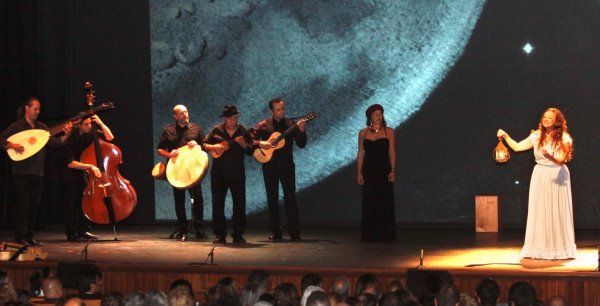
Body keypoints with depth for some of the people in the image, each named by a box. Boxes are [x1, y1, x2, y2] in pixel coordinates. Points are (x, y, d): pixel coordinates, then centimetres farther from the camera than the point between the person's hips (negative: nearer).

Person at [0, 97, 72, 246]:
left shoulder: (42, 127, 13)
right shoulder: (16, 126, -3)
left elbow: (54, 143, 8)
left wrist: (66, 135, -7)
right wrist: (13, 146, -21)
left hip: (37, 172, 6)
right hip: (21, 172, -6)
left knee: (34, 205, 8)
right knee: (22, 204, -6)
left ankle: (29, 236, 14)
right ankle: (20, 237, -4)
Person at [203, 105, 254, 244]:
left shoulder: (243, 131, 4)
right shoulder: (216, 130, 3)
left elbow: (251, 151, 0)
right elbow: (203, 144, 5)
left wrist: (243, 144, -19)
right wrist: (213, 147, -14)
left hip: (237, 172, 0)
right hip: (218, 173, 0)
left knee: (239, 203, -2)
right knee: (218, 203, 2)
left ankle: (238, 235, 6)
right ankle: (220, 235, 9)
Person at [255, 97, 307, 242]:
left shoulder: (290, 124, 5)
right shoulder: (263, 125, 3)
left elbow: (301, 144, 0)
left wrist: (301, 130, -16)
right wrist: (259, 143, -18)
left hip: (287, 165, 0)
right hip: (270, 165, 0)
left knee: (290, 197, -6)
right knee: (272, 199, 4)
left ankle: (294, 232, -5)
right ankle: (275, 232, 10)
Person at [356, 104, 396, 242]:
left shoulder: (389, 131, 2)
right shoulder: (363, 133, 7)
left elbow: (392, 152, 0)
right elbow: (360, 153, 8)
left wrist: (392, 170, -7)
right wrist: (359, 173, 1)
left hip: (384, 171, -1)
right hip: (369, 172, 1)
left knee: (385, 205, -3)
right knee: (369, 206, 2)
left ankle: (386, 236, 2)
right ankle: (370, 236, 7)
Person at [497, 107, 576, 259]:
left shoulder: (564, 138, -7)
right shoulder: (536, 136, 3)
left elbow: (561, 160, -17)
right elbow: (517, 147, 6)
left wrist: (550, 156, -36)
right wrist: (505, 136, -7)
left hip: (557, 176, -3)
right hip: (540, 176, 3)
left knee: (558, 212, -1)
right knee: (539, 211, 1)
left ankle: (559, 248, 7)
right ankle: (539, 248, 5)